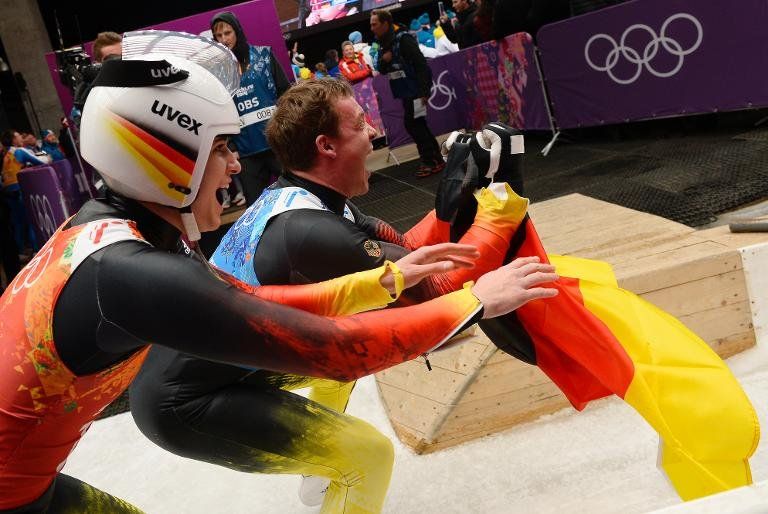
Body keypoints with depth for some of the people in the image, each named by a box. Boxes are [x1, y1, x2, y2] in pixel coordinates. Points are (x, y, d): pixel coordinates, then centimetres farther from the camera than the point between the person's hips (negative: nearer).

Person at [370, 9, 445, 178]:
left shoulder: (403, 39, -15)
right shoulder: (383, 45, 10)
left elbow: (421, 64, -20)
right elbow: (382, 70, 16)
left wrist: (424, 91, -25)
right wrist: (383, 60, -7)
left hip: (416, 89, -9)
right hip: (406, 91, 9)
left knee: (412, 124, -8)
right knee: (416, 124, 12)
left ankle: (431, 161, 1)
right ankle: (434, 157, 22)